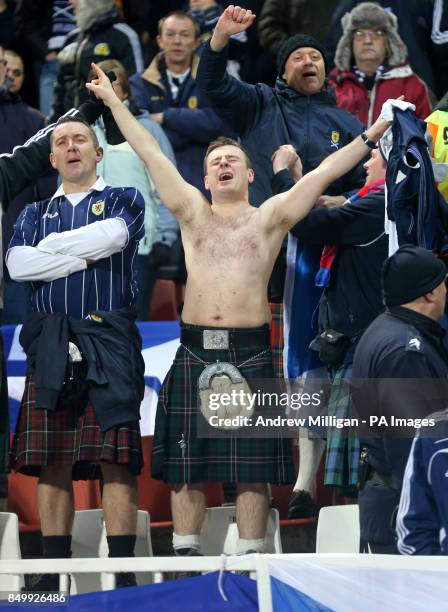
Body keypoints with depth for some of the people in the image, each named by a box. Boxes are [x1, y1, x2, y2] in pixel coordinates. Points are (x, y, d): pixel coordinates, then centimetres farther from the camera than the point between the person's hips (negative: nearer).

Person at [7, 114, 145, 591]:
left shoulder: (123, 201, 11)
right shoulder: (37, 212, 19)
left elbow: (112, 236, -13)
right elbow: (17, 263, 0)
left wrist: (51, 246, -1)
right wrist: (83, 257, -6)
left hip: (109, 342, -3)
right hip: (51, 348, 3)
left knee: (117, 459, -8)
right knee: (53, 464, 1)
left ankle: (123, 574, -9)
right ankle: (53, 575, 3)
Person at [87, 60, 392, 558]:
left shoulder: (270, 218, 10)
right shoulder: (193, 214, 15)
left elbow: (323, 174, 6)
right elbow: (151, 154, 16)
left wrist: (370, 136, 2)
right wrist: (112, 100, 17)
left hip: (250, 353, -2)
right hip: (194, 354, 2)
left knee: (252, 471, -2)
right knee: (187, 469, 2)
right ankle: (184, 556, 6)